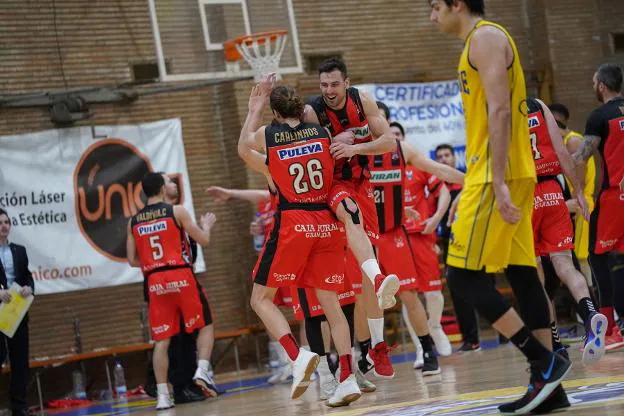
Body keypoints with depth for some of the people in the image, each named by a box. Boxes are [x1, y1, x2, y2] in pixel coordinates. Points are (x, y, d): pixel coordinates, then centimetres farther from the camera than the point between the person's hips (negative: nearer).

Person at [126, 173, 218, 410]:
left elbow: (132, 261, 13)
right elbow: (203, 240, 1)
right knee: (204, 326, 12)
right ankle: (202, 371, -9)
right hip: (181, 276, -3)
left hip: (155, 282, 3)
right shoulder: (177, 211, -1)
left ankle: (162, 395, -1)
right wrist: (207, 225, 22)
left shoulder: (134, 221, 10)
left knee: (162, 340, 5)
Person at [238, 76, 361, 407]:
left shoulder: (267, 135, -2)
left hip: (292, 223, -4)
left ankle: (298, 356, -16)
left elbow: (243, 146, 20)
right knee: (330, 302, 9)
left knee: (261, 299, 6)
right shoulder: (322, 132, 5)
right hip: (326, 223, 4)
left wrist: (255, 108, 29)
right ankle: (347, 378, 2)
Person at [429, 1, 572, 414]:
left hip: (499, 177, -10)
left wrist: (497, 182, -26)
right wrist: (469, 189, 24)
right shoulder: (483, 41, 21)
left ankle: (545, 363, -11)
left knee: (465, 274, -10)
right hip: (496, 177, 10)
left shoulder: (485, 36, -10)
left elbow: (499, 111, -20)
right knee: (522, 273, 6)